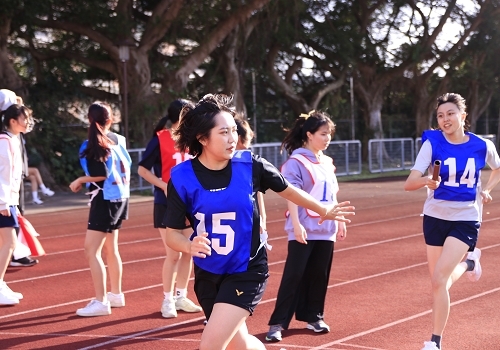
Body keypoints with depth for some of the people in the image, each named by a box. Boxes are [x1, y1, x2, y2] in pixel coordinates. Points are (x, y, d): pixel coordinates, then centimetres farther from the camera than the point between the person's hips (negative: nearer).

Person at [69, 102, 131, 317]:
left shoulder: (92, 145, -15)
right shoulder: (118, 139, 3)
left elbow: (101, 174, -19)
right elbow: (127, 165, 9)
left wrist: (80, 181, -5)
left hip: (105, 200, -8)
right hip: (120, 197, 8)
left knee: (91, 250, -7)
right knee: (110, 248, 20)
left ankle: (100, 301, -10)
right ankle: (116, 294, 29)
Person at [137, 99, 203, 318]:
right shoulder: (160, 139, -10)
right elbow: (143, 169, -9)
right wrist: (164, 186, -20)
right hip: (167, 204, -6)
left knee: (189, 252, 9)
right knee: (173, 255, -5)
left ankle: (181, 296, 22)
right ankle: (168, 300, 9)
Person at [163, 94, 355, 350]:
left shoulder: (250, 165, -14)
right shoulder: (182, 178, -14)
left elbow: (286, 190, 5)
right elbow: (172, 233, -10)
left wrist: (323, 210, 17)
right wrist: (190, 245, -32)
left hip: (246, 271, -2)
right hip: (207, 274, 2)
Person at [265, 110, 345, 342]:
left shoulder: (327, 162, 13)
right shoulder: (296, 161, -9)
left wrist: (340, 221, 18)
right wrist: (296, 224, -22)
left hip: (325, 229, 7)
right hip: (304, 230, -7)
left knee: (319, 275, 10)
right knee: (293, 276, -6)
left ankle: (313, 316, 23)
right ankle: (278, 323, -2)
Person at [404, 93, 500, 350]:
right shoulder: (432, 143, -11)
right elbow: (409, 184, -20)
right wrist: (426, 181, -40)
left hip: (466, 218, -2)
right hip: (435, 217, 2)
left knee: (439, 279, -16)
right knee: (439, 282, 9)